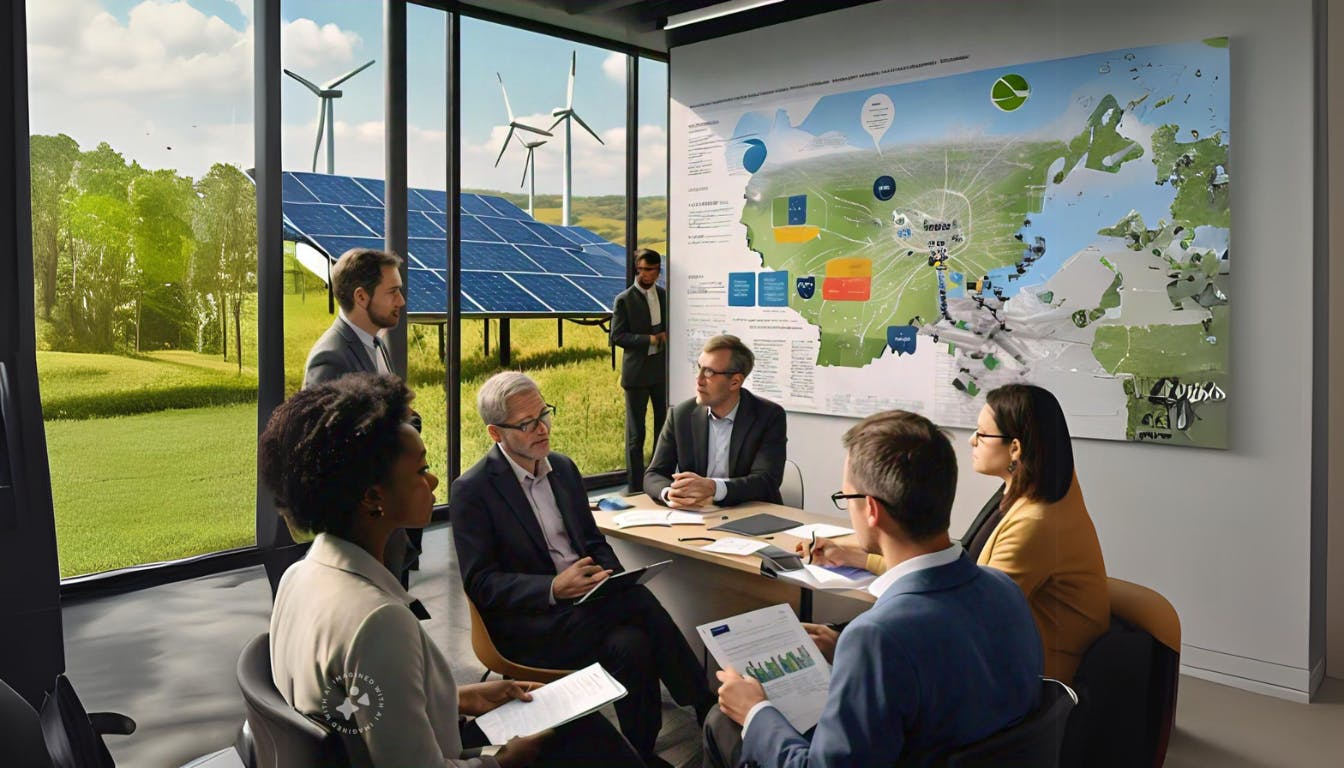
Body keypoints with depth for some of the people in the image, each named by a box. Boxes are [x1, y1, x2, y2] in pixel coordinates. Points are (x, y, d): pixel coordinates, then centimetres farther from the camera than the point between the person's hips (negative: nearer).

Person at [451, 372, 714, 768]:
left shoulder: (563, 467, 11)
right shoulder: (472, 490, -8)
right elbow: (480, 583, -11)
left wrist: (613, 577, -7)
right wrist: (553, 588, -25)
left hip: (587, 602, 6)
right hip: (530, 623, -5)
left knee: (633, 644, -27)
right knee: (638, 602, -26)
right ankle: (707, 708, -7)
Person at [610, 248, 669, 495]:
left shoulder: (666, 296, 10)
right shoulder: (624, 300, -4)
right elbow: (617, 336, -9)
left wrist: (667, 336, 0)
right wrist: (649, 339, -18)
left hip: (663, 370, 5)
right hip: (637, 372, -4)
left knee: (665, 427, 10)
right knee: (635, 433, 1)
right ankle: (635, 487, 7)